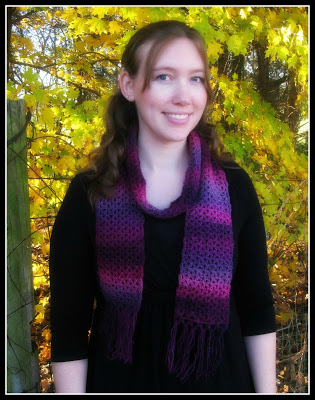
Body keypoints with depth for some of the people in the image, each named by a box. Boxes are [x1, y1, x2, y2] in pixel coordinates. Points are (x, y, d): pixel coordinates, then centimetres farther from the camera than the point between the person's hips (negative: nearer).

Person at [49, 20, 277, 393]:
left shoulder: (233, 186, -6)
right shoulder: (88, 195, -11)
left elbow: (257, 310, -1)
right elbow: (68, 328, -7)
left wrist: (266, 389, 0)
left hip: (220, 378, 2)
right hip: (121, 380, -1)